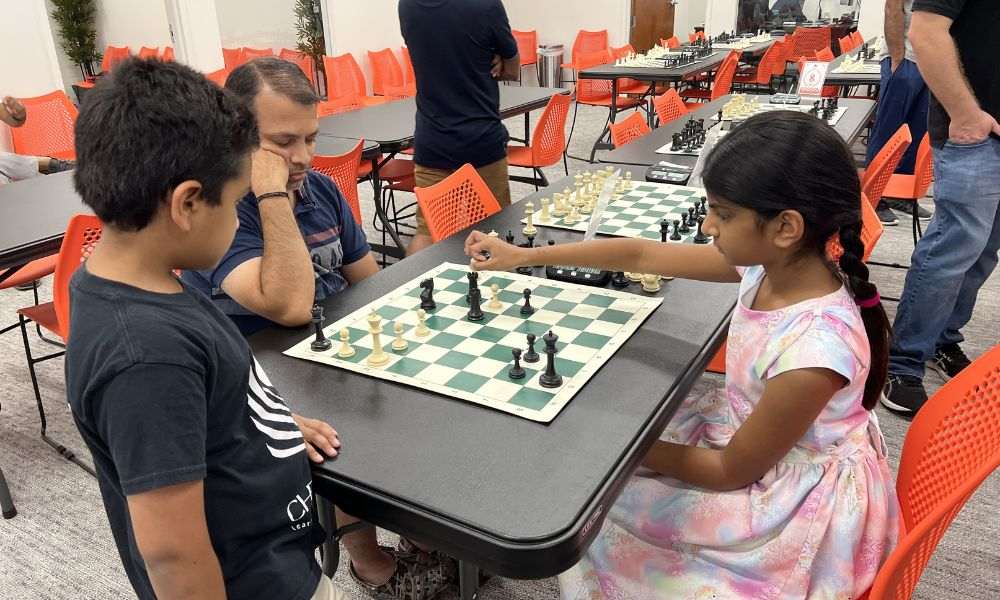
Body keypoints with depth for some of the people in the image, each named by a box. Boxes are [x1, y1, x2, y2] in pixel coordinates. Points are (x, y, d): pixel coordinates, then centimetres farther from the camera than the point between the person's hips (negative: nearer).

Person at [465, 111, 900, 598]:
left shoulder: (813, 351, -36)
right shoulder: (772, 261, -15)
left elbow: (731, 471, -23)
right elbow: (641, 255, -7)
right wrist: (523, 257, -1)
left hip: (801, 499, -7)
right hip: (754, 432, 7)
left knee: (599, 515, -3)